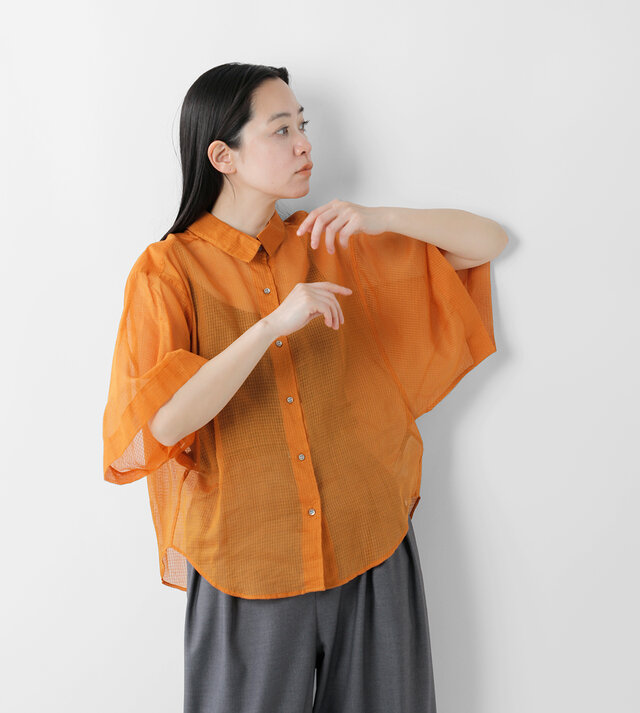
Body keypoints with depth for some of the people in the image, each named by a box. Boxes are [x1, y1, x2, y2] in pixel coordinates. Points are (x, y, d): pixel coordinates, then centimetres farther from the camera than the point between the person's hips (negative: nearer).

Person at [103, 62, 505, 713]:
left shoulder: (333, 246, 3)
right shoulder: (167, 270, -7)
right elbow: (157, 428, -20)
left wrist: (381, 219, -11)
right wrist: (273, 325, -28)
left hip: (370, 552, 3)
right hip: (246, 573, -3)